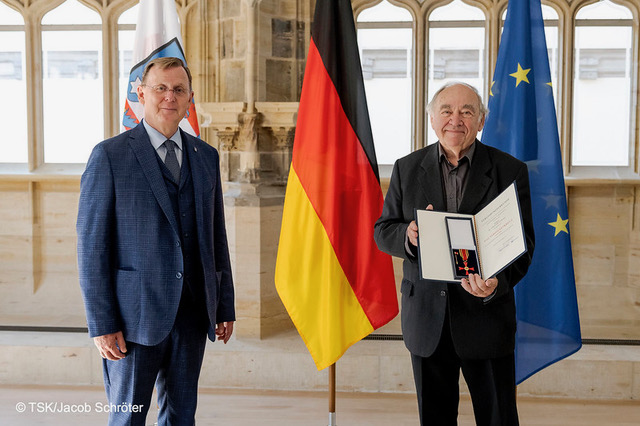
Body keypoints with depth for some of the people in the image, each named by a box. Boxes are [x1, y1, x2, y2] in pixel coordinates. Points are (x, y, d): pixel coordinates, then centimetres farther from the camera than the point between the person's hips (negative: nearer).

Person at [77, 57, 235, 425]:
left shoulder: (206, 156, 10)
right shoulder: (110, 156, -5)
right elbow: (91, 246, -7)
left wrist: (225, 306, 11)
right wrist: (101, 323, -11)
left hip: (193, 312, 5)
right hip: (136, 314, -4)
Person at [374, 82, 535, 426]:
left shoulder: (511, 171, -2)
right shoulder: (407, 169, 5)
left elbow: (523, 243, -5)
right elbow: (382, 231, 6)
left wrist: (498, 282, -25)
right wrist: (408, 236, -18)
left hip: (486, 316, -2)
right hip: (426, 319, 2)